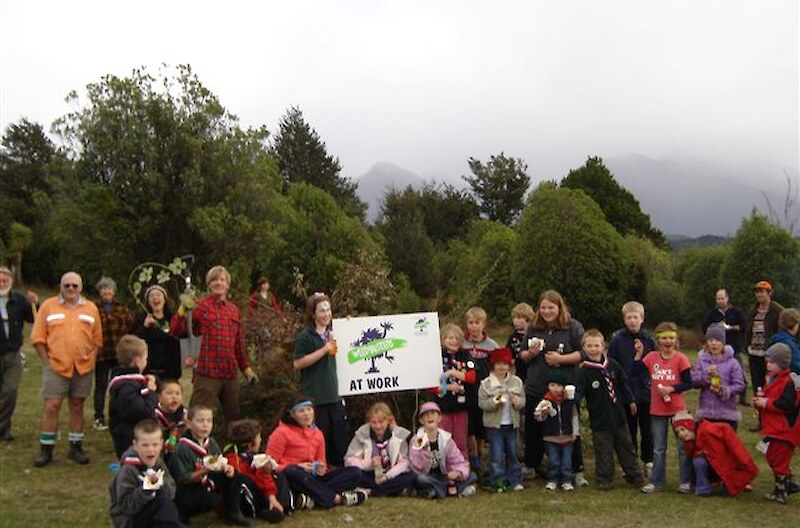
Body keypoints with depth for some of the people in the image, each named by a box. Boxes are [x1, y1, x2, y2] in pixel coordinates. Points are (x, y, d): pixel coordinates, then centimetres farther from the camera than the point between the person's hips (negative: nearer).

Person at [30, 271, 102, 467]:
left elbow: (97, 339, 10)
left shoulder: (91, 308, 8)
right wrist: (46, 361, -3)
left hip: (83, 368, 2)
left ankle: (76, 447, 18)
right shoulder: (48, 306, 3)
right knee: (51, 406, -3)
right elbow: (38, 338, 1)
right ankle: (46, 450, 7)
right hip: (55, 366, -2)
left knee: (77, 407, 9)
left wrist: (91, 358, 0)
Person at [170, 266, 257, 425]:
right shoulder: (201, 307, -1)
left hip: (231, 372, 5)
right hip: (207, 372, -5)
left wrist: (247, 369, 21)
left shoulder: (233, 309, 14)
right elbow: (176, 332, -10)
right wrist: (183, 309, -21)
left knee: (234, 416, 14)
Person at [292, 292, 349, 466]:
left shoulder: (331, 333, 12)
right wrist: (324, 350, -18)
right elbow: (297, 363, -16)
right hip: (315, 398, -7)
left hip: (334, 396, 7)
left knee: (342, 442, 8)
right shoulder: (305, 336, -8)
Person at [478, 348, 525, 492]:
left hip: (512, 424, 3)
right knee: (497, 454, -1)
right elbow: (481, 403, -7)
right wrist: (494, 402, -23)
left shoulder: (517, 382, 5)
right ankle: (498, 482, 9)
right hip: (494, 424, -3)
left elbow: (523, 400, 6)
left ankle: (515, 480, 22)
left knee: (513, 453, 12)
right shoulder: (486, 383, -4)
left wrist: (517, 401, -15)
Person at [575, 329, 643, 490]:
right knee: (603, 451, 3)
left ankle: (634, 476, 29)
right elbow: (579, 392, -18)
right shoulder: (584, 371, -12)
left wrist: (631, 401, 16)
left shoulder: (612, 364, 0)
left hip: (618, 414, 4)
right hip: (599, 418, -4)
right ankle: (604, 479, 17)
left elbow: (623, 384, 12)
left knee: (626, 447, 16)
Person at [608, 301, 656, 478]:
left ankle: (649, 463, 22)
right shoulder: (617, 340, -3)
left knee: (647, 431, 8)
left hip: (646, 392, 1)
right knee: (629, 432, 9)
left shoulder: (649, 339, 1)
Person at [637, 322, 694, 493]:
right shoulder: (651, 357, 1)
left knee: (683, 446, 7)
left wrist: (671, 389, -22)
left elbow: (688, 383, -10)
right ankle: (657, 482, 21)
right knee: (658, 449, 12)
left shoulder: (681, 358, -9)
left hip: (677, 409, -3)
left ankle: (686, 481, 18)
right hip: (657, 410, 3)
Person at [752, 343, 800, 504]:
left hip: (783, 429, -10)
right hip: (774, 429, 10)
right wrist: (759, 401, 1)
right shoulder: (772, 379, 12)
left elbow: (786, 404, -28)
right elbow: (771, 400, 22)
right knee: (772, 458, 18)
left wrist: (766, 403, -22)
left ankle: (781, 492, 9)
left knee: (779, 460, -1)